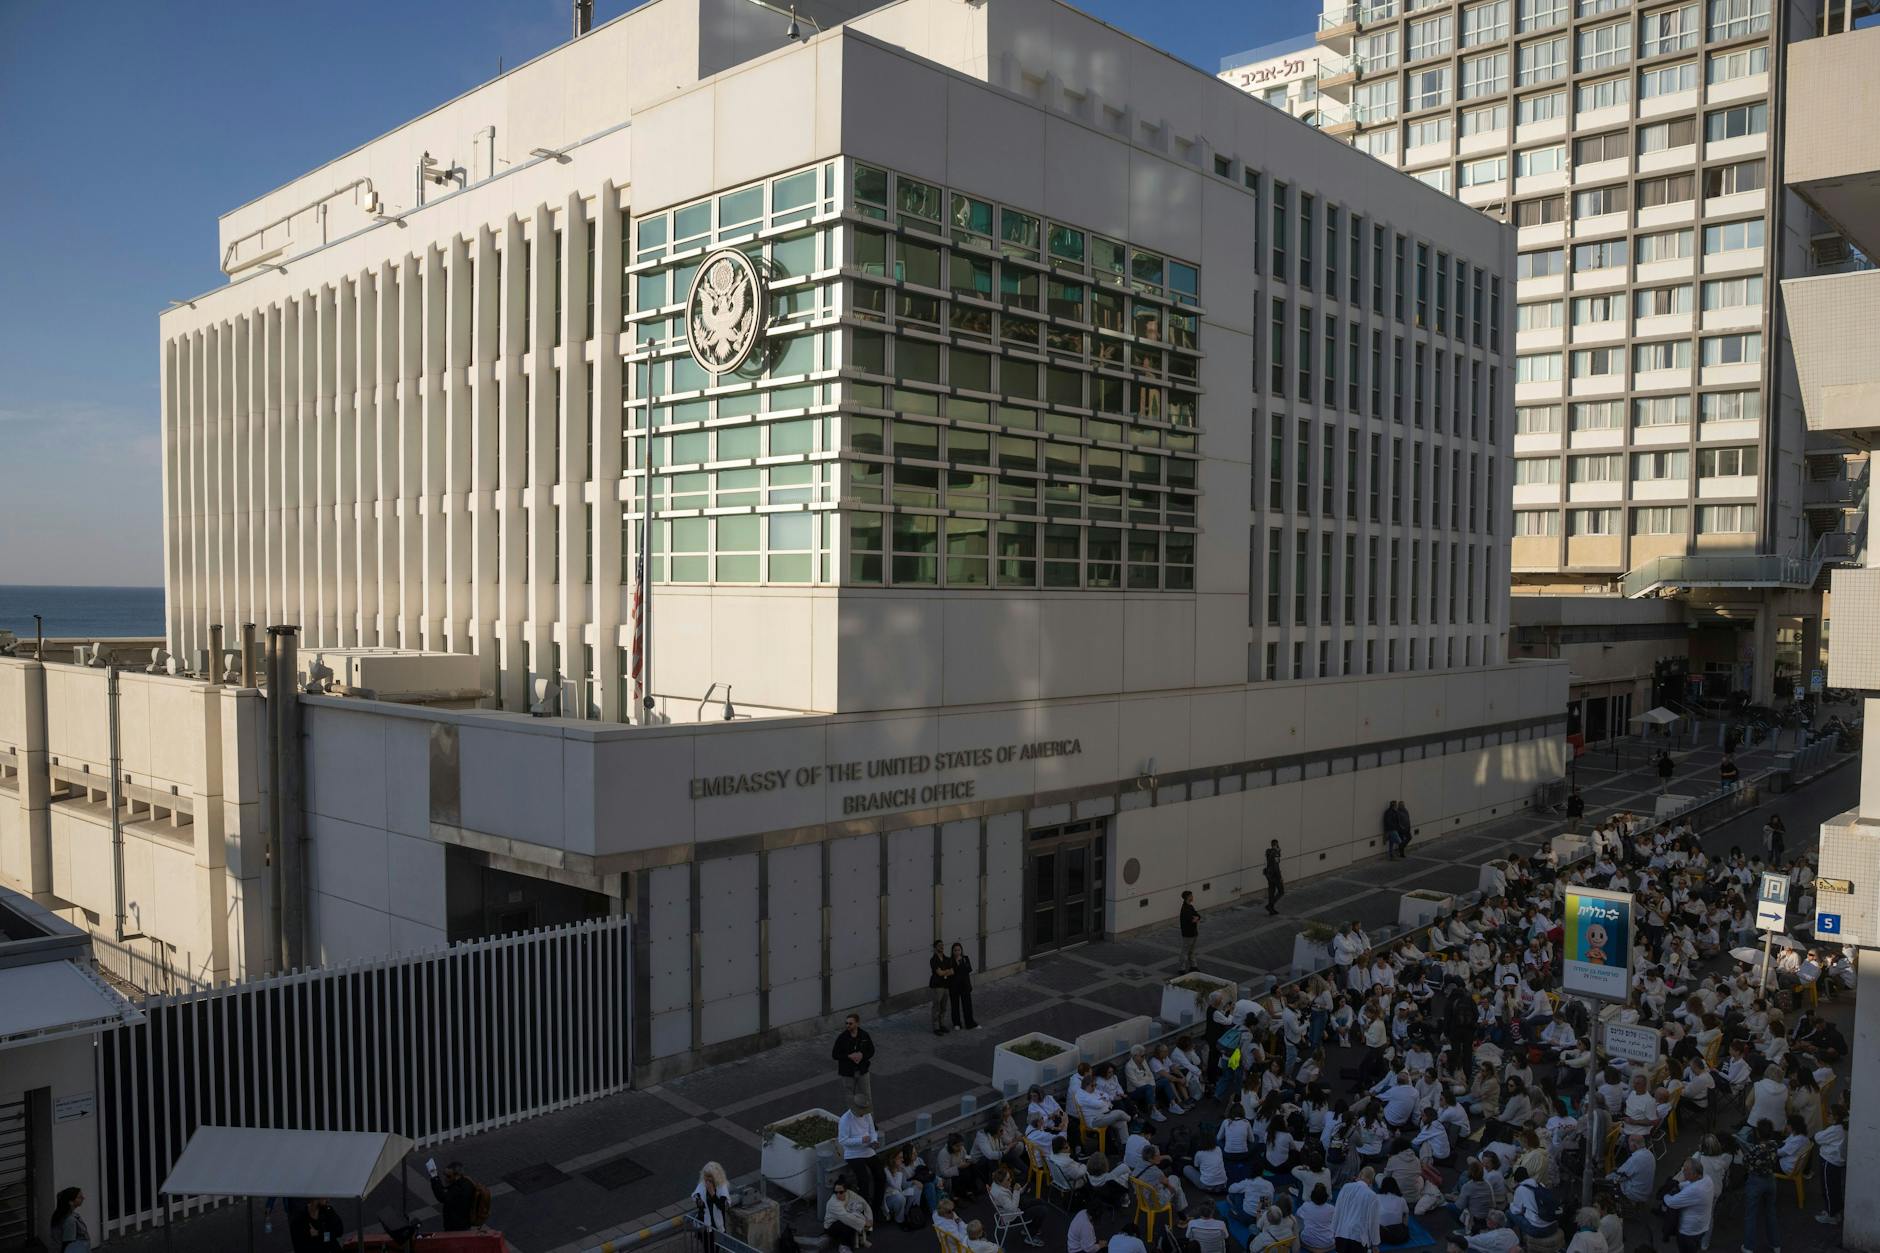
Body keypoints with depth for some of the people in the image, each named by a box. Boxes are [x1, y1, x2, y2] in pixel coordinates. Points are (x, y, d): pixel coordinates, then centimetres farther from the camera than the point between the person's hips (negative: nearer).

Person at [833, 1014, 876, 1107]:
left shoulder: (864, 1035, -7)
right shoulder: (842, 1037, -13)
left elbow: (871, 1050, 2)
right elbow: (834, 1054, -9)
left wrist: (862, 1055, -19)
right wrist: (849, 1056, -22)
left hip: (862, 1070, 1)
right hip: (848, 1072, -1)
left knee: (867, 1096, 11)